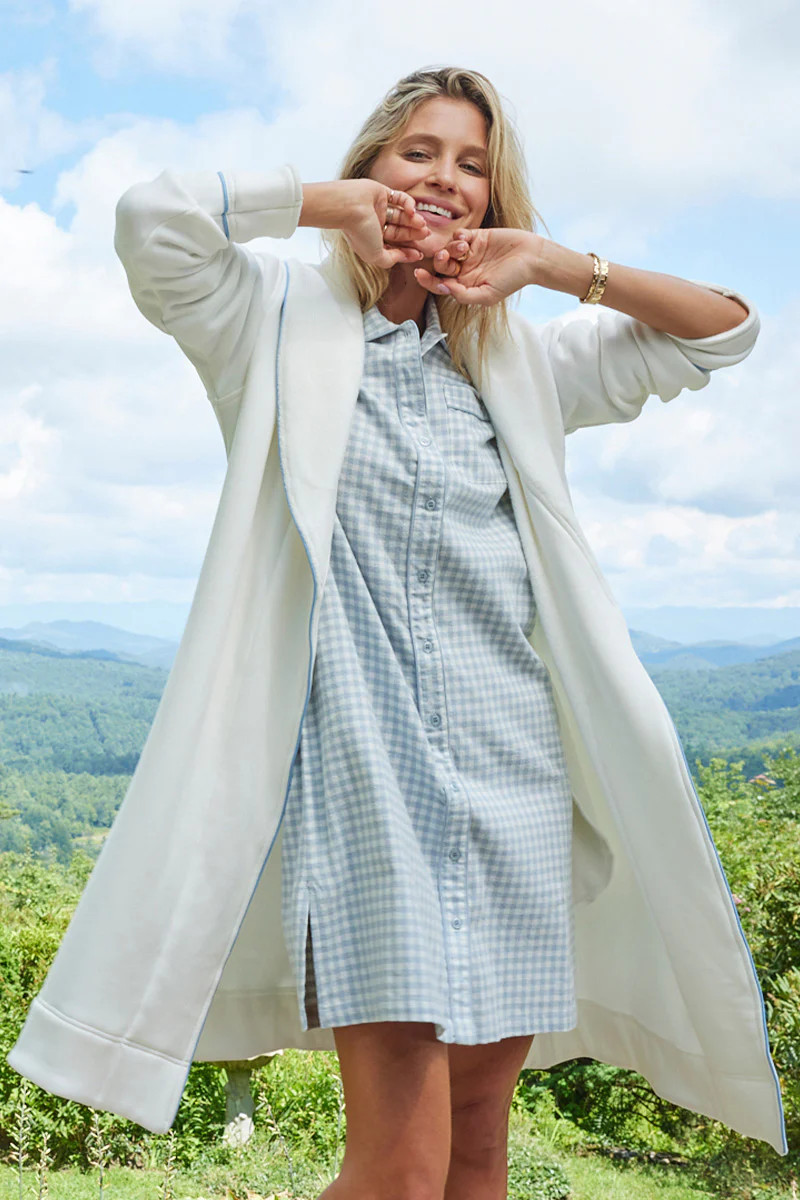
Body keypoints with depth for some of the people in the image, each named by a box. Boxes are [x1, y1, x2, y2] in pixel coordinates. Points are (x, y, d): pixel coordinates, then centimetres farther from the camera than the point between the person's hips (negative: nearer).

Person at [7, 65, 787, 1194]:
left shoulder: (524, 362, 18)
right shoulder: (285, 322, 8)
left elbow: (725, 328, 18)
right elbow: (153, 214, -9)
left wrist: (552, 263, 9)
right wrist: (327, 202, 3)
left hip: (513, 760, 4)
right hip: (363, 758, -4)